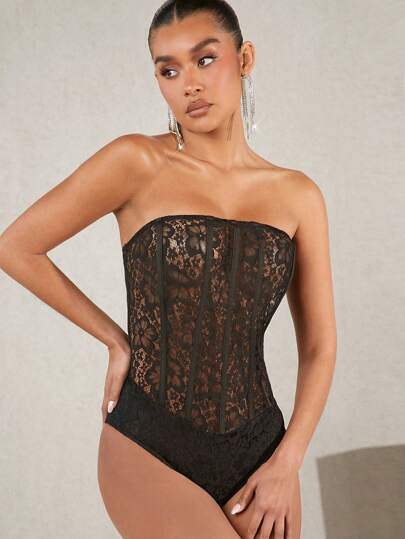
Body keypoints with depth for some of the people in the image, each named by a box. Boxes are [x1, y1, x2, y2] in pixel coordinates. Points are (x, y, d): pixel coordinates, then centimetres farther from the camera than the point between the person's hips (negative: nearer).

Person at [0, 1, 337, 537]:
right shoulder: (139, 162, -6)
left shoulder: (297, 194, 2)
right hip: (149, 450, -3)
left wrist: (286, 464, -4)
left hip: (258, 449, 4)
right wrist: (116, 341, 0)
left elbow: (319, 346, 5)